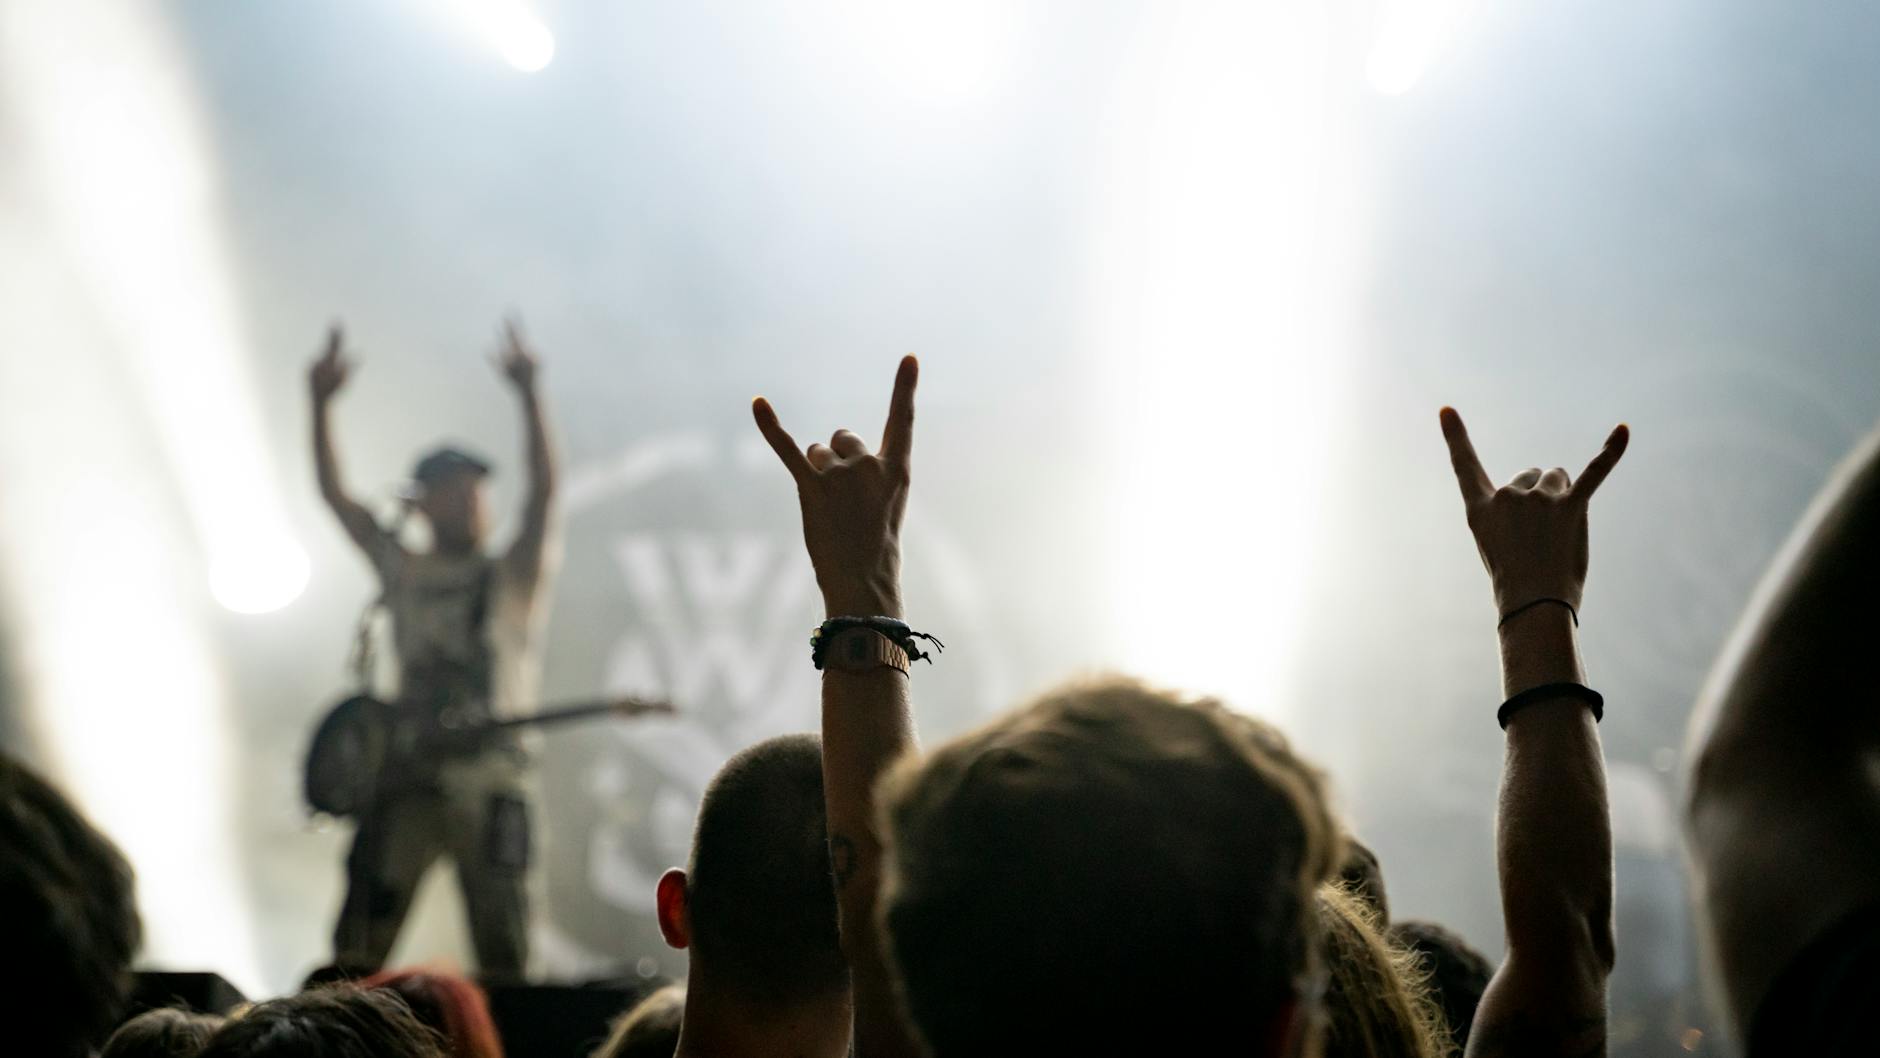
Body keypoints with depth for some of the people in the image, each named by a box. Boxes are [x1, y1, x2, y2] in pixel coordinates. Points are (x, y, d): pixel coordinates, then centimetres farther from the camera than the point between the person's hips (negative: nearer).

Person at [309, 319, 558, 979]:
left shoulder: (510, 577, 7)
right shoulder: (402, 572, 15)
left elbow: (543, 489, -7)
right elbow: (335, 495, 12)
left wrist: (528, 395, -17)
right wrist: (321, 404, 2)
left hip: (490, 780, -2)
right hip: (405, 775, 2)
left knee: (503, 951, -3)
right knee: (361, 938, -4)